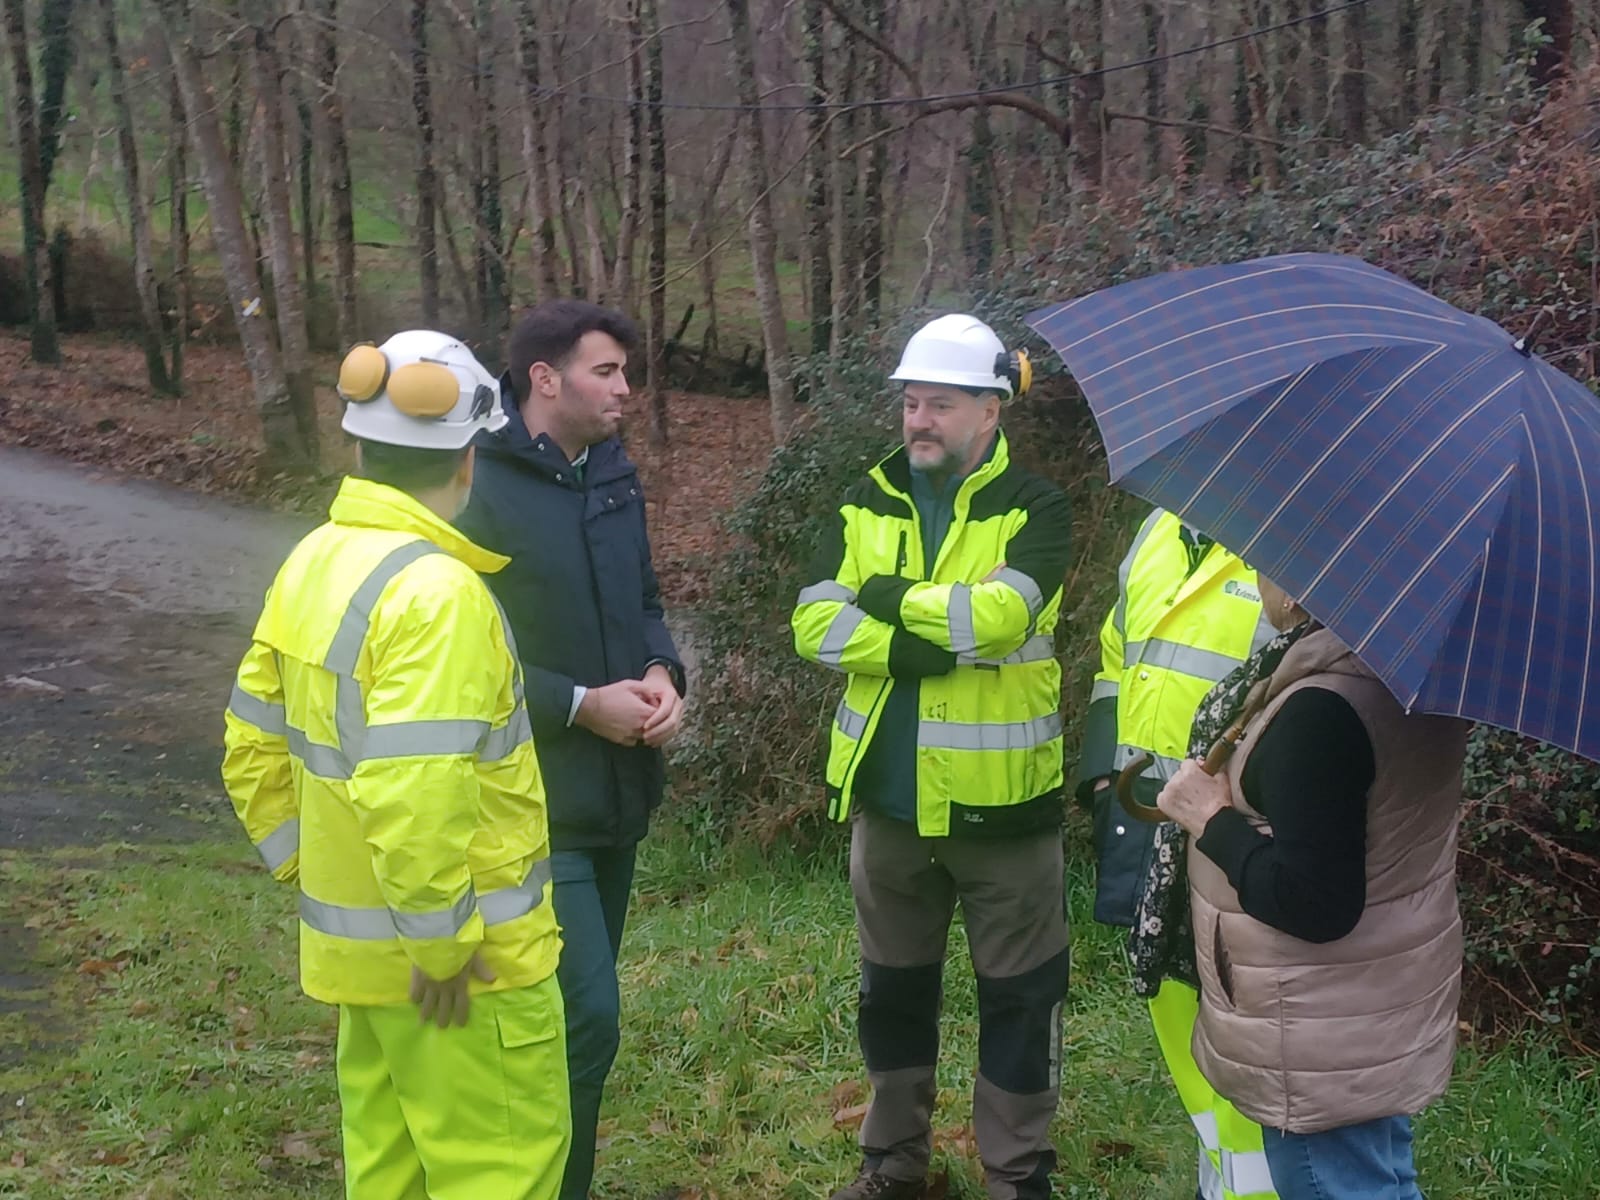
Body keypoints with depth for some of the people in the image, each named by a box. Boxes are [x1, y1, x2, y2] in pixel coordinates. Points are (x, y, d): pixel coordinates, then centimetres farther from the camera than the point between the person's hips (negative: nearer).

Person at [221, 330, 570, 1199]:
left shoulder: (315, 562, 4)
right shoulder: (433, 589, -23)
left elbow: (254, 749, 10)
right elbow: (412, 795, -30)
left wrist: (306, 871, 16)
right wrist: (443, 945, -21)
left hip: (357, 939, 9)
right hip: (450, 952, -9)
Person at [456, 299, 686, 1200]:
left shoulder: (614, 476, 7)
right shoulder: (478, 491, -17)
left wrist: (661, 674, -4)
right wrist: (582, 706, -19)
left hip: (620, 789, 8)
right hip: (536, 800, -8)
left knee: (573, 1005, 18)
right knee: (585, 1017, -10)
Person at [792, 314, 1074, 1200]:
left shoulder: (1034, 509, -7)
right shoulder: (866, 507, 5)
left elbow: (999, 615, -25)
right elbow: (814, 626, -8)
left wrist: (888, 600, -14)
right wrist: (929, 645, -20)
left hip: (1000, 799, -4)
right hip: (888, 796, 4)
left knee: (1017, 993, 8)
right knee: (893, 985, 17)